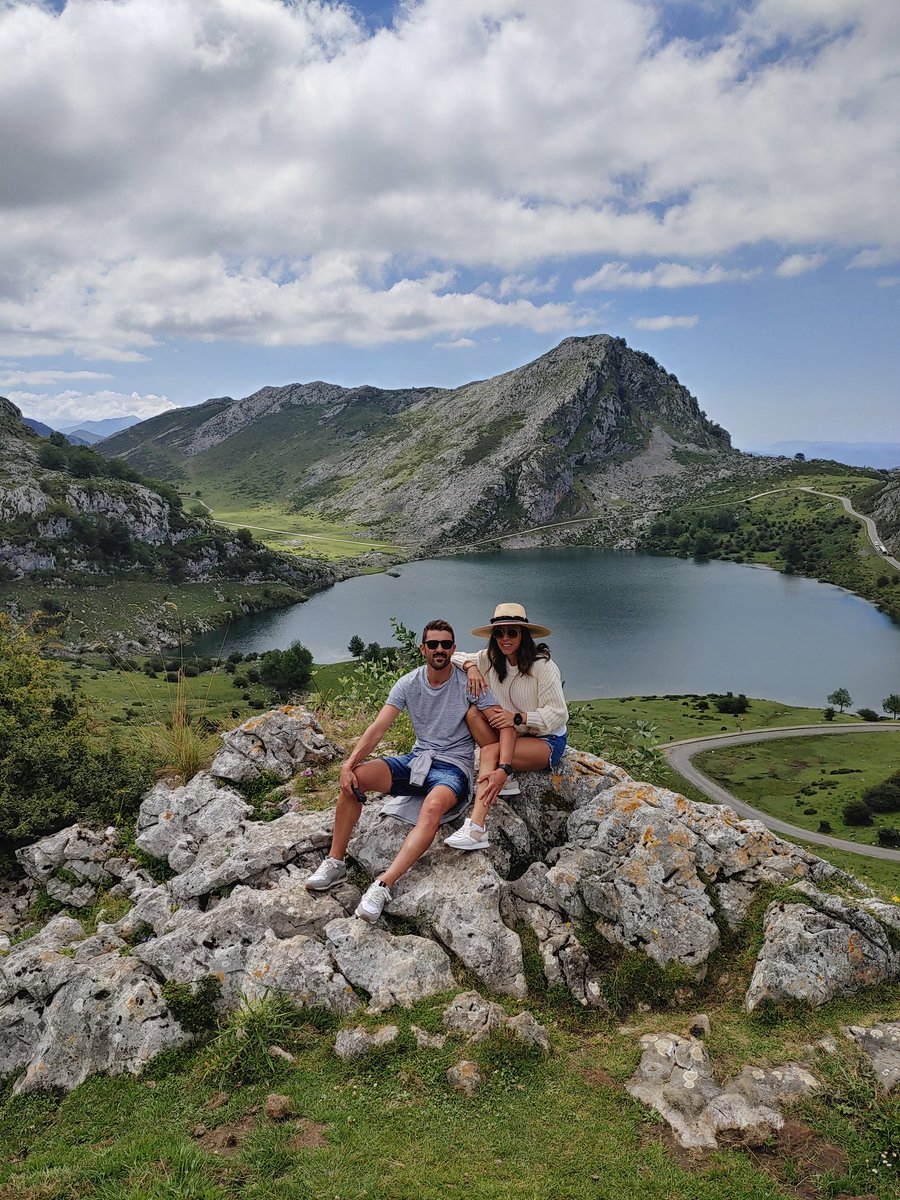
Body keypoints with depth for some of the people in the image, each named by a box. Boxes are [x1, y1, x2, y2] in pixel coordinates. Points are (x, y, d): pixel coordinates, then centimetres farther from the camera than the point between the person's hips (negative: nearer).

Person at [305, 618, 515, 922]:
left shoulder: (469, 684, -6)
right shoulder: (408, 683, 2)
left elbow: (506, 726, -9)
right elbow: (378, 728, -5)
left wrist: (502, 770, -25)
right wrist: (349, 763, -19)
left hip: (453, 766, -4)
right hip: (416, 760, 4)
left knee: (432, 807, -38)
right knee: (355, 778, -19)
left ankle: (383, 885, -42)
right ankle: (335, 863, -10)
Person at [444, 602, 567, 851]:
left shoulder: (543, 666, -16)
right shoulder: (491, 659, 0)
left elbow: (558, 714, -16)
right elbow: (455, 657, 8)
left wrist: (519, 717, -27)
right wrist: (470, 666, -14)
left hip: (547, 741, -6)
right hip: (510, 736, 6)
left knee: (490, 751, -31)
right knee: (474, 713, -19)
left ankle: (476, 829, -39)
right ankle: (505, 778, -18)